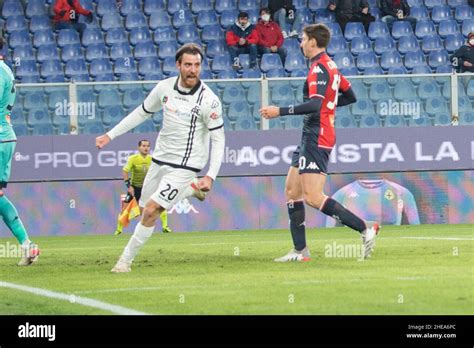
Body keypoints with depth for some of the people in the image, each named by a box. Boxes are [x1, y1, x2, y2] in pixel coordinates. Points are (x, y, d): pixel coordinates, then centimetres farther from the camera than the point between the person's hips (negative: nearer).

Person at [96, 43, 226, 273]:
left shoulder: (209, 100, -17)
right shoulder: (164, 88, -3)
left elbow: (218, 139, -13)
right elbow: (142, 112, 13)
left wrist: (211, 176, -22)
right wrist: (110, 135, 13)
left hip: (184, 166, -6)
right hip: (160, 159, 6)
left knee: (151, 211, -15)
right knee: (146, 208, 15)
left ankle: (126, 260, -1)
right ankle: (189, 190, 37)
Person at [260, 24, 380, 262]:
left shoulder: (319, 68, -14)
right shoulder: (330, 66, 16)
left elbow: (314, 105, -26)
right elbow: (350, 96, 24)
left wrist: (280, 111, -22)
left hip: (316, 139, -10)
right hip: (311, 137, 10)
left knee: (312, 196, -15)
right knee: (292, 190, 11)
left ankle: (365, 228, -15)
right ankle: (300, 250, 11)